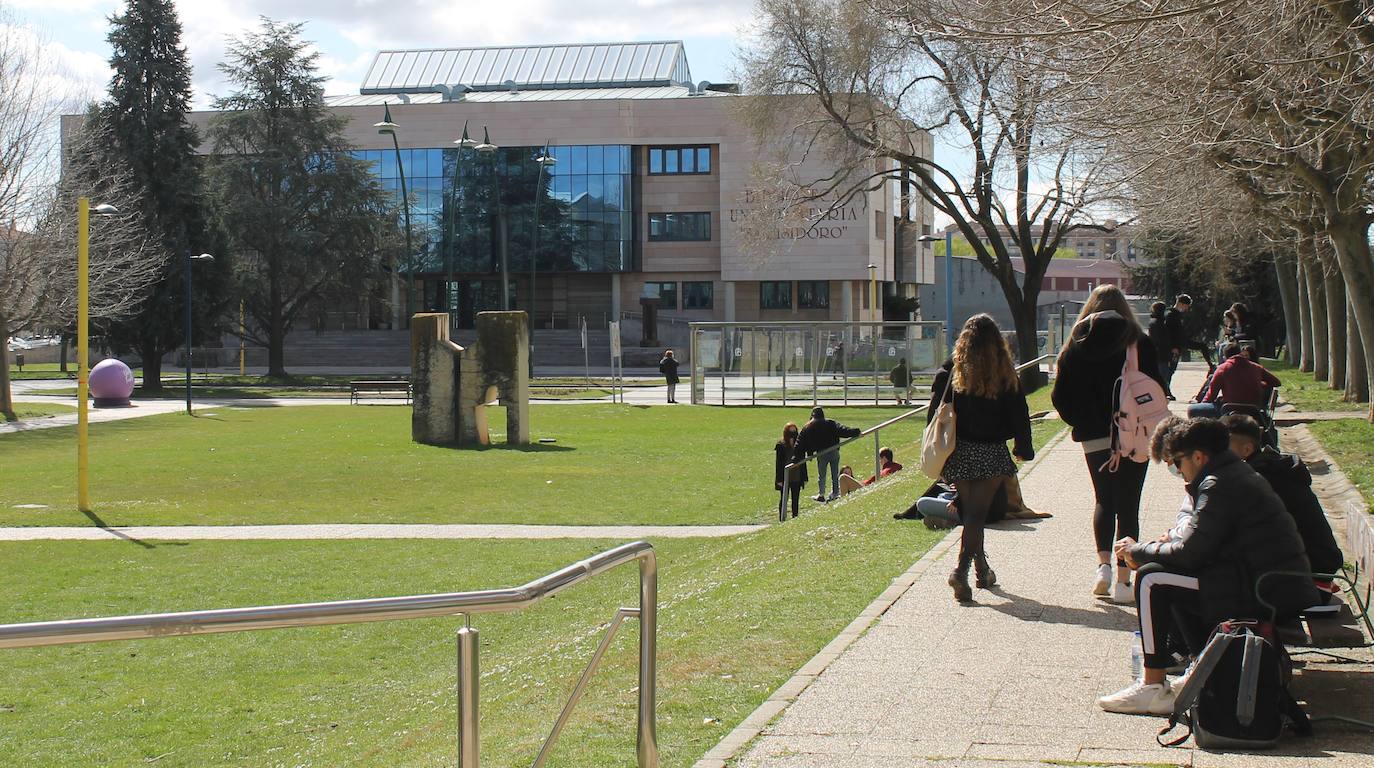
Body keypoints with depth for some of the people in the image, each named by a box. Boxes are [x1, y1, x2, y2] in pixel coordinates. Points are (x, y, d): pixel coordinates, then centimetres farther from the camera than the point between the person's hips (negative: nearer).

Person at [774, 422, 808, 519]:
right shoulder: (781, 446, -5)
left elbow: (803, 462, 11)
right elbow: (778, 463, -6)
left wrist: (804, 478, 8)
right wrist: (779, 479, -11)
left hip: (797, 478, 4)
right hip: (785, 478, -4)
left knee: (796, 500, 8)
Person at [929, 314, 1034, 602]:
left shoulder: (951, 372, -2)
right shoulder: (1006, 376, -5)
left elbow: (935, 413, -2)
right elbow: (1018, 415, -2)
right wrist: (1024, 448, 9)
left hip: (959, 454, 2)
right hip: (992, 454, -2)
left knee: (970, 512, 17)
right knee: (977, 513, -3)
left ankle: (981, 568, 30)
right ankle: (962, 569, -21)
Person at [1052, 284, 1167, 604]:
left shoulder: (1075, 346, 1)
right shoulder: (1139, 343, -6)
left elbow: (1060, 397, 0)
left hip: (1093, 438, 2)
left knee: (1104, 501, 21)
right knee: (1127, 506, 4)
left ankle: (1103, 564, 5)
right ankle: (1122, 580, 1)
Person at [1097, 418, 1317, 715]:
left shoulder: (1219, 486, -16)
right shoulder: (1236, 473, 17)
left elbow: (1189, 553, -18)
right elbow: (1197, 542, 20)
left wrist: (1139, 551, -2)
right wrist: (1146, 550, 9)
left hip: (1263, 596, -10)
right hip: (1282, 589, 11)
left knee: (1152, 581, -8)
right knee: (1173, 577, 23)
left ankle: (1153, 687, -6)